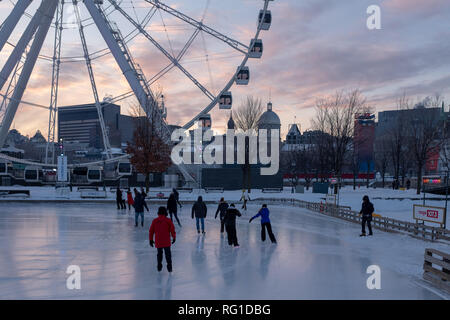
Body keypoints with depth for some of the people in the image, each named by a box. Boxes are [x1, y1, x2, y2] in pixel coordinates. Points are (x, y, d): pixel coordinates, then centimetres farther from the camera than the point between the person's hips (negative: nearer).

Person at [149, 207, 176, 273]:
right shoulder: (168, 220, -6)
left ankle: (159, 267, 23)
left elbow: (151, 231, 3)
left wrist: (151, 240, 13)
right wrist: (174, 237, 9)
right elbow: (172, 230, -6)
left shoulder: (155, 221, 0)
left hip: (158, 242, 2)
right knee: (168, 254, 7)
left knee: (159, 253, 19)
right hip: (166, 242, -2)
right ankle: (169, 267, 3)